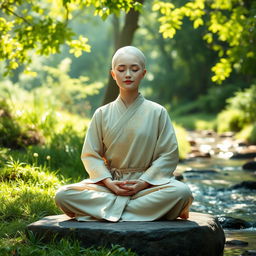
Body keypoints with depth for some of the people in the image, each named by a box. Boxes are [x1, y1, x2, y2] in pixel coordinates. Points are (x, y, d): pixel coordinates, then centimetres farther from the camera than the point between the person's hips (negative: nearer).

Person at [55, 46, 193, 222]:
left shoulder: (157, 112, 3)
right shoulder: (103, 114, 7)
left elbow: (169, 154, -1)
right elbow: (90, 154, 4)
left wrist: (143, 182, -14)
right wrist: (108, 182, -13)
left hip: (148, 183, -2)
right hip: (109, 183, 2)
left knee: (181, 192, -33)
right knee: (63, 195, -25)